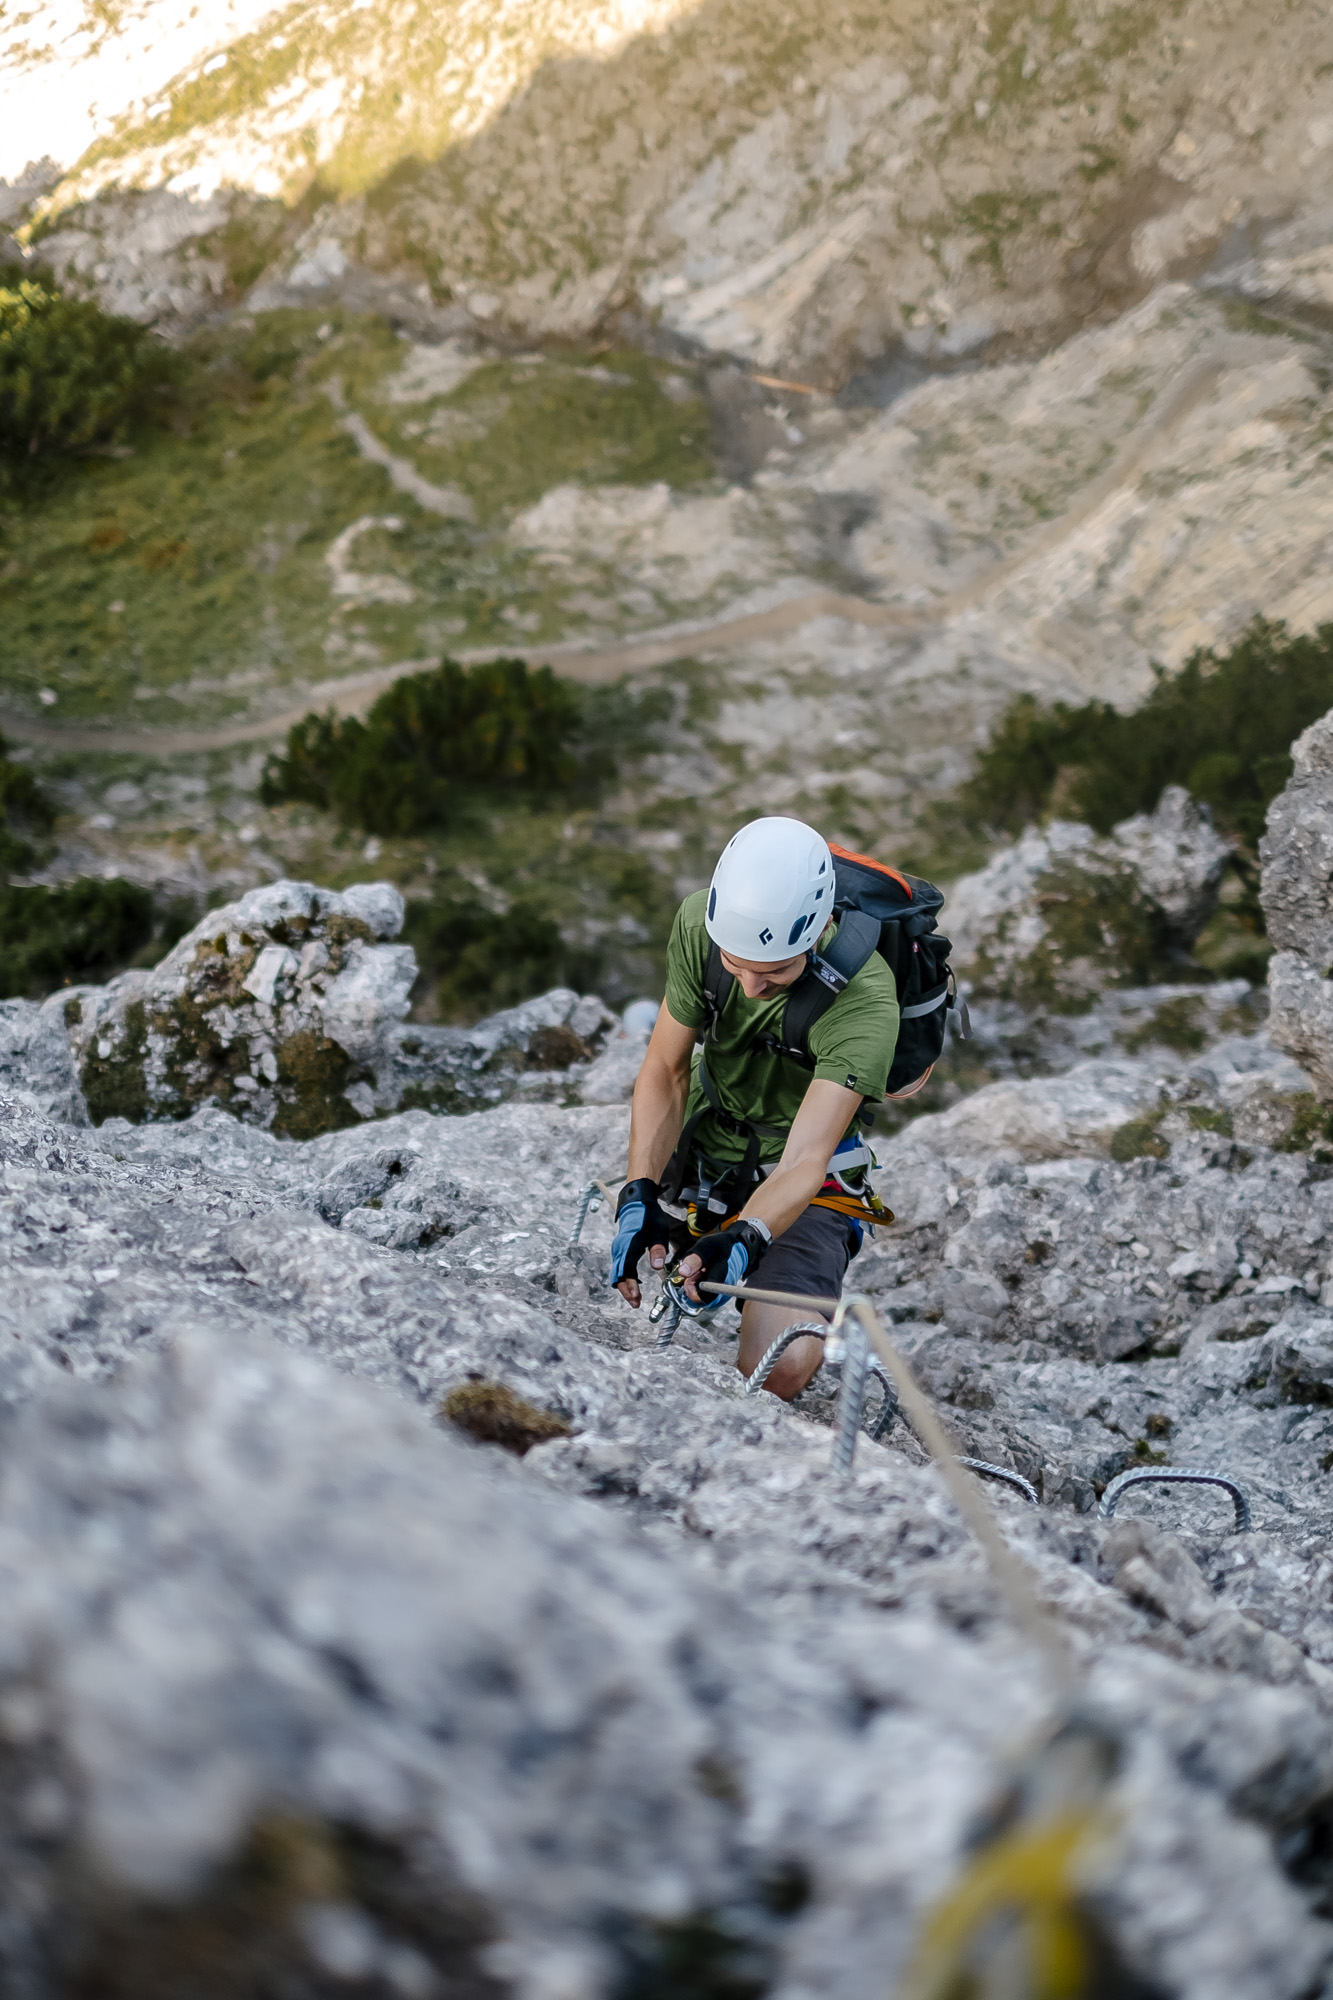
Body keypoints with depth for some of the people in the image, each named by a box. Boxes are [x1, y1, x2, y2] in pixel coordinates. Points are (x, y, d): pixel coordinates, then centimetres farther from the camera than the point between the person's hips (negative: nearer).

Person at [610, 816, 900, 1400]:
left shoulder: (864, 998, -32)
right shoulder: (699, 923, -18)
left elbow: (805, 1160, -36)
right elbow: (665, 1072, -11)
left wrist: (742, 1240, -55)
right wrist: (639, 1197, -25)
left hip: (802, 1190, -4)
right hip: (701, 1151, 5)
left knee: (777, 1369, -23)